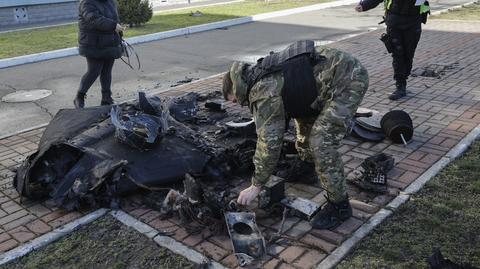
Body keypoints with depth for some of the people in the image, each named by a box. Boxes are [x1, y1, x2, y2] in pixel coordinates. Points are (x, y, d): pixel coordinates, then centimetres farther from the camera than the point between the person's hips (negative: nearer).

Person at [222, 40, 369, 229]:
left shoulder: (264, 93, -18)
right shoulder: (263, 73, 12)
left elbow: (269, 141, -16)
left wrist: (255, 187, -5)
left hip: (349, 80, -11)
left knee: (322, 142, -14)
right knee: (304, 114, 26)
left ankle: (339, 206, 1)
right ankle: (307, 167, 46)